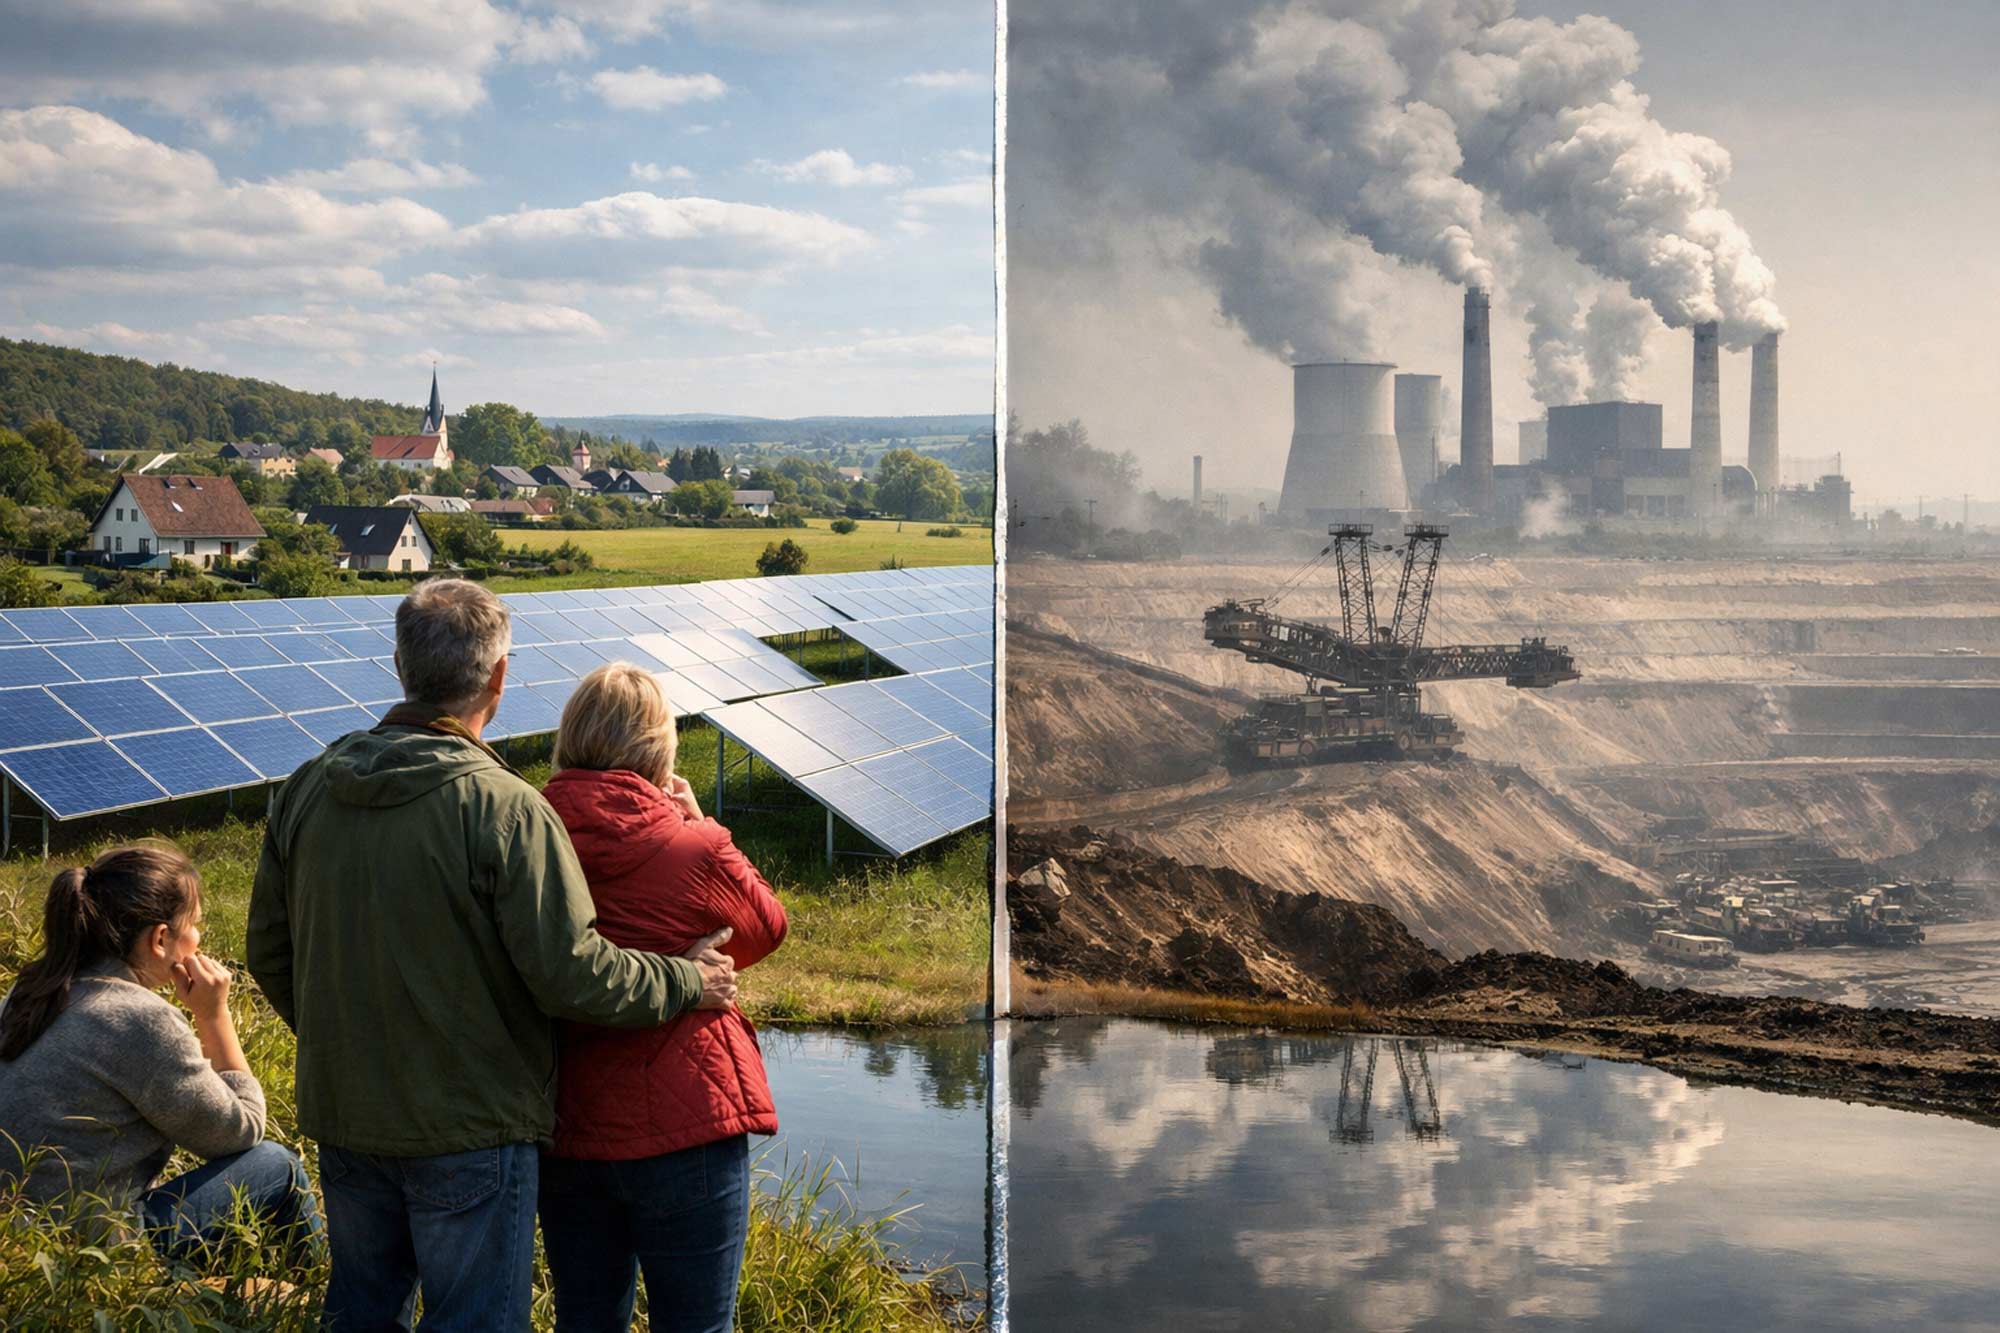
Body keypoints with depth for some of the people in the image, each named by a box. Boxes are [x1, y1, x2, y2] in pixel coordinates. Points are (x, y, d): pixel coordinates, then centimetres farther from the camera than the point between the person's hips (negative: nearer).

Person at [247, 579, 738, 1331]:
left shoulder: (306, 790, 0)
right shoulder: (502, 808, -20)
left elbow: (270, 956, 9)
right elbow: (568, 974, -20)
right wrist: (684, 982, -4)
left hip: (341, 1120, 6)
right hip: (469, 1132, -6)